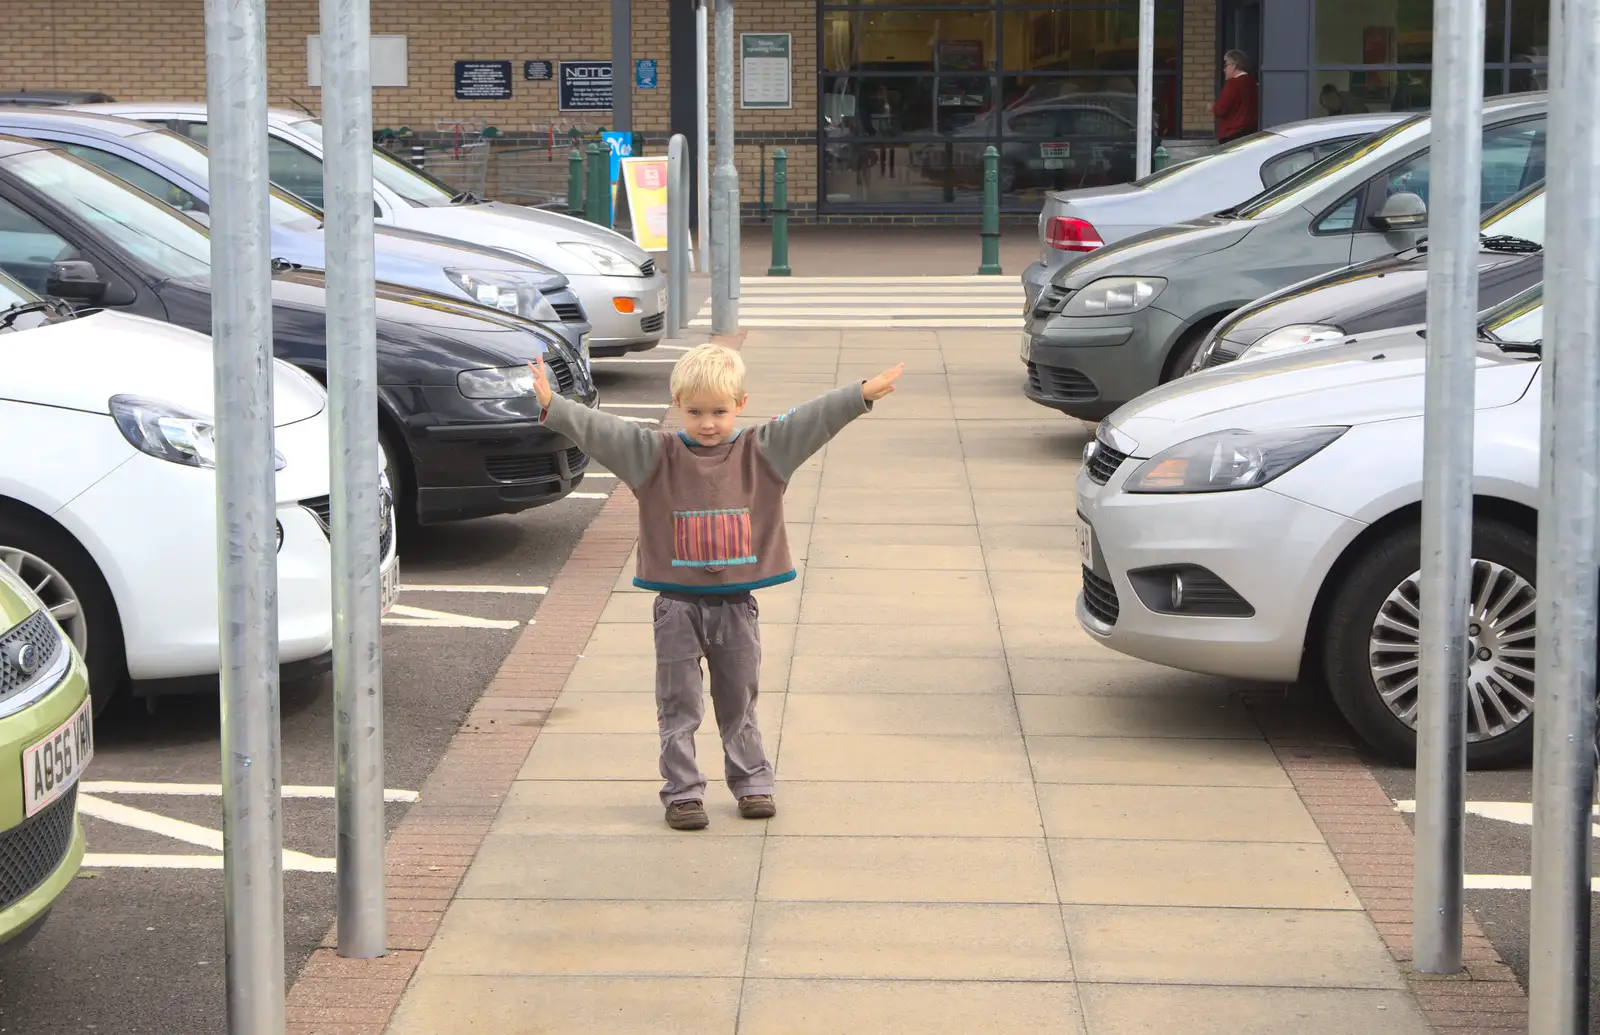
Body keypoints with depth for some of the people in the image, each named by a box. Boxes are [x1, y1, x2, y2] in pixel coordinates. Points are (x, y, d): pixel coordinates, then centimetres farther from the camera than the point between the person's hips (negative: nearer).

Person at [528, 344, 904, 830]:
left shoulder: (760, 452, 1)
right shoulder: (656, 455, -3)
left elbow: (812, 420, -6)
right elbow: (599, 430, -11)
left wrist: (864, 394, -15)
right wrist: (551, 406, -24)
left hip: (736, 603, 1)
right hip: (678, 603, -1)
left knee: (740, 700, 13)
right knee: (679, 704, 4)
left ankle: (752, 782, 24)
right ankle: (682, 791, 10)